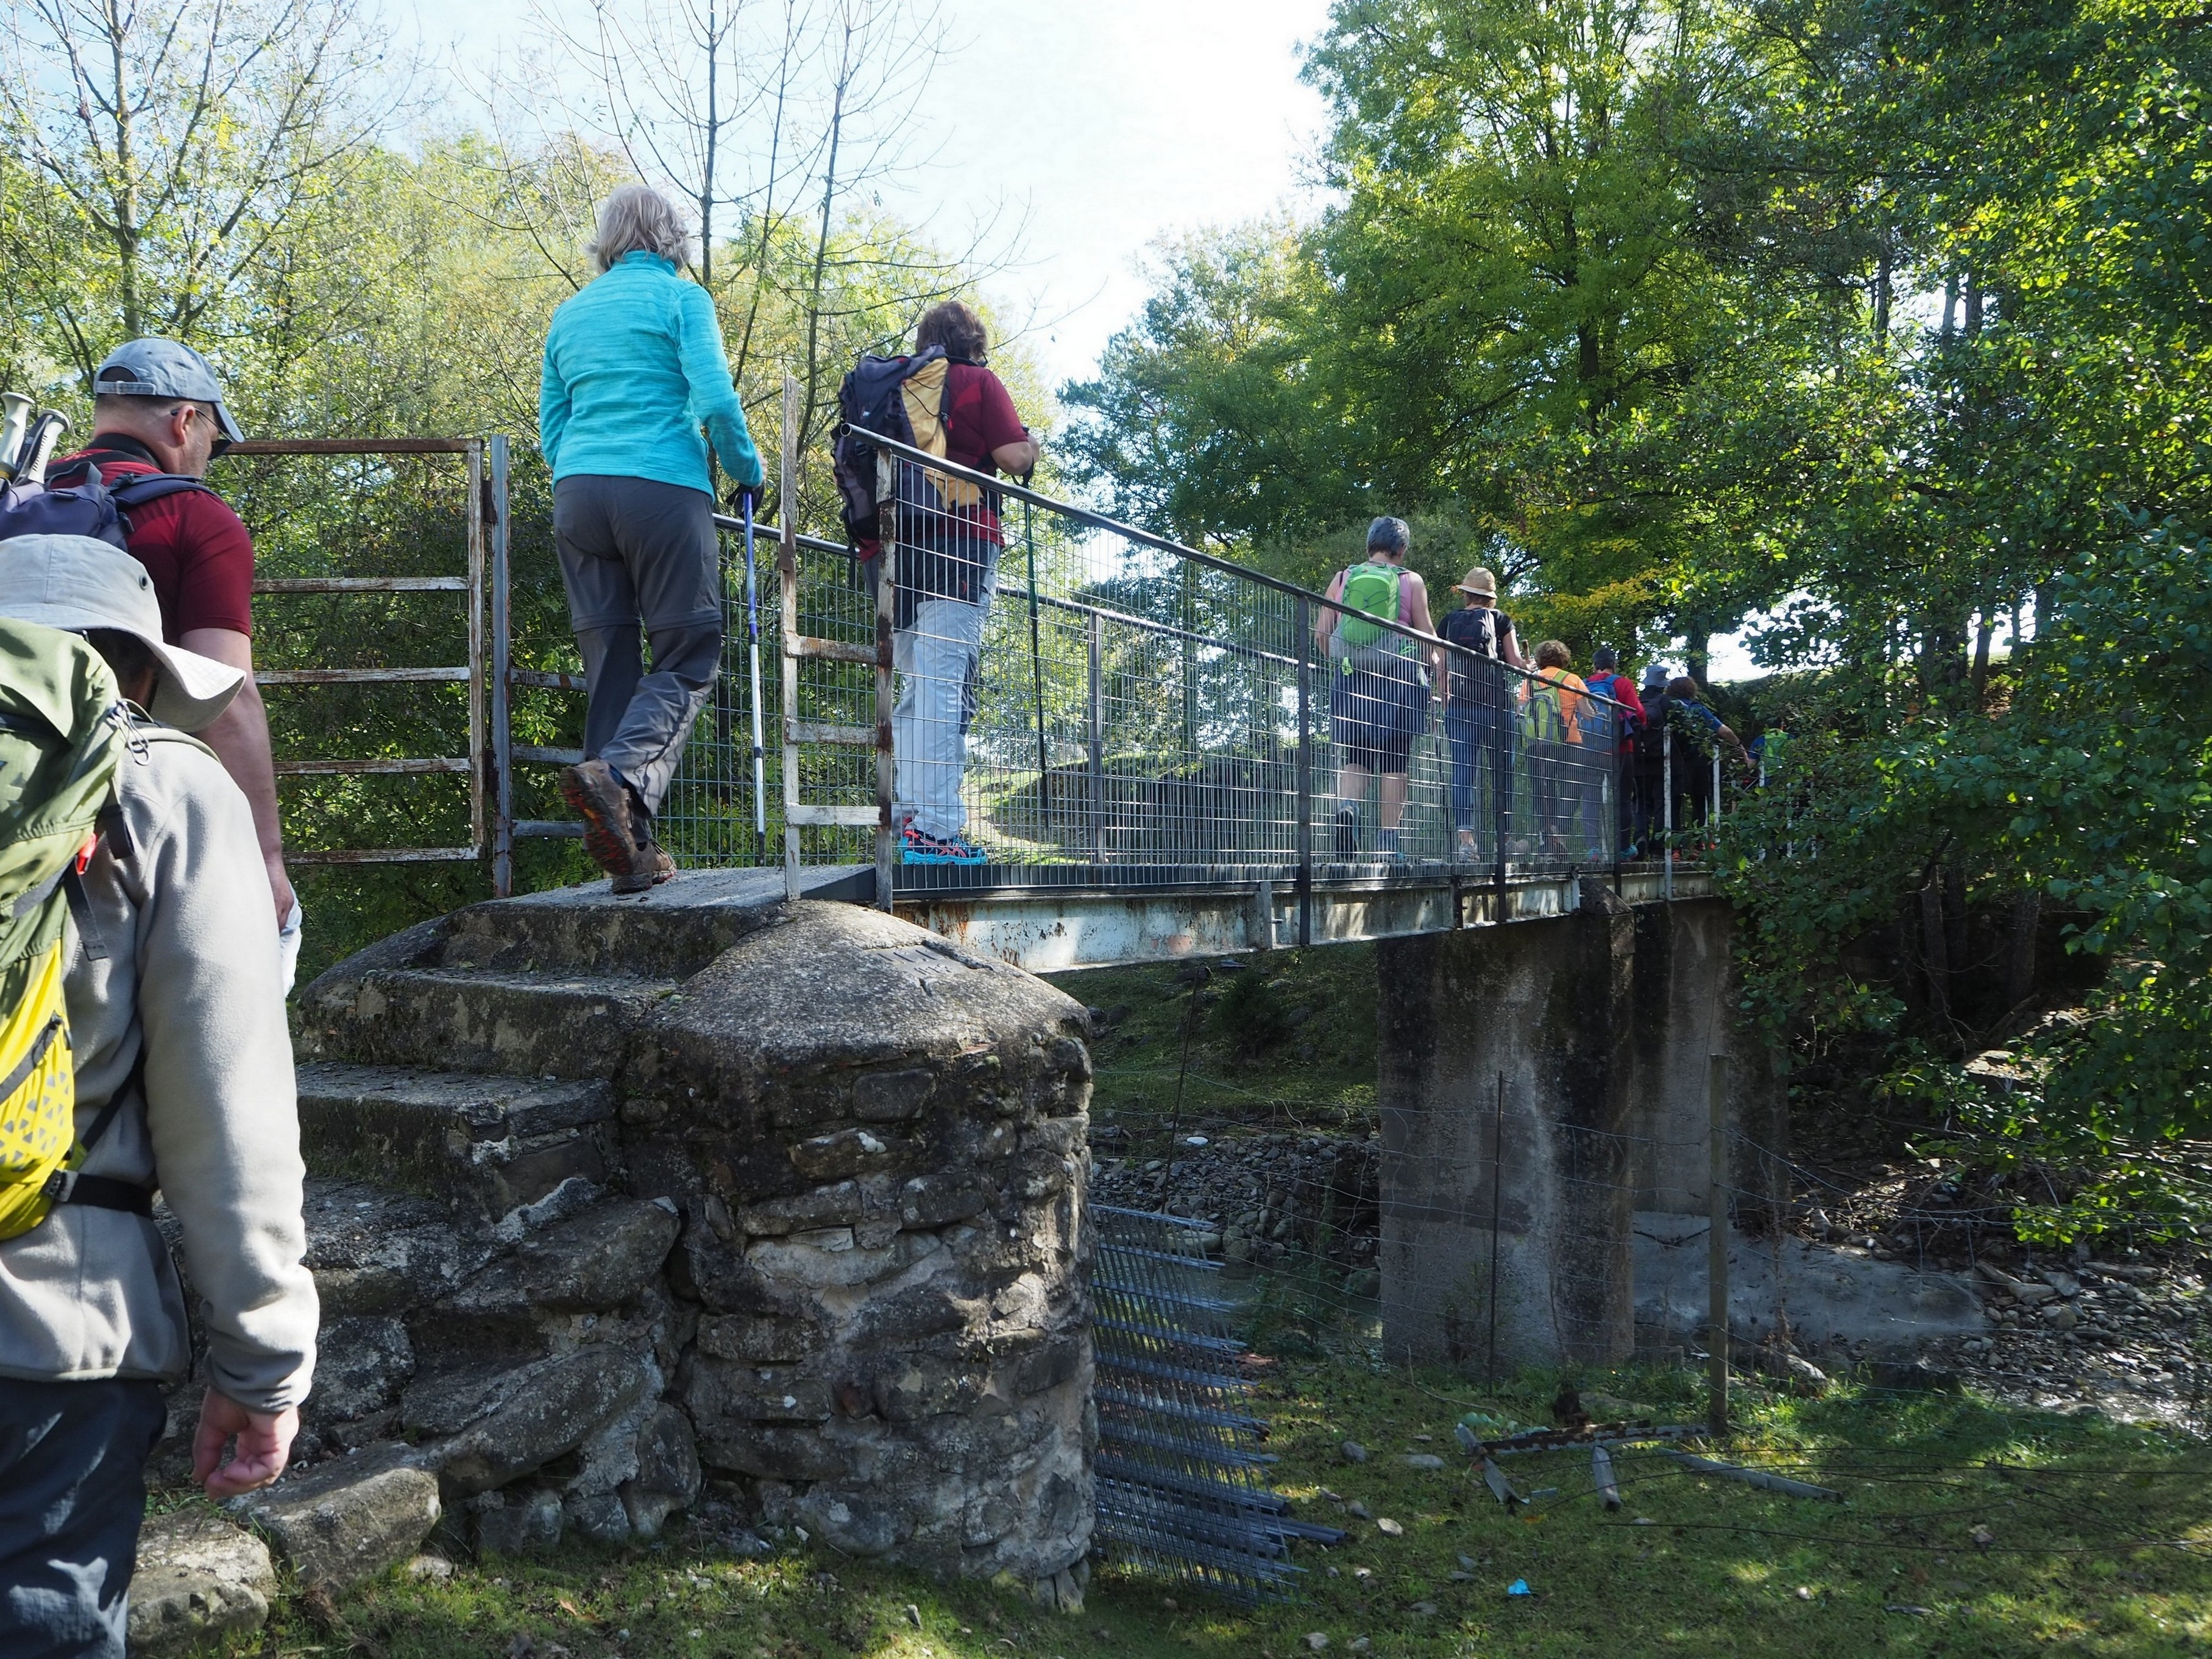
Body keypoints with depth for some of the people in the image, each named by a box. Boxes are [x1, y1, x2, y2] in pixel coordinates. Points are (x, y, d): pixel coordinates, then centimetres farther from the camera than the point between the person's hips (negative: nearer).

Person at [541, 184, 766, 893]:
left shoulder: (570, 313, 19)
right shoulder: (680, 297, 4)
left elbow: (551, 428, 19)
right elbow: (715, 398, -8)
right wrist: (747, 470, 7)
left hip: (577, 492, 5)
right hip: (664, 490, -5)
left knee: (610, 667, 6)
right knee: (686, 660, 0)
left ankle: (627, 849, 2)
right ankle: (619, 773, -27)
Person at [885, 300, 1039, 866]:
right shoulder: (978, 382, 3)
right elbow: (1015, 459, -3)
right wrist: (1032, 443, 17)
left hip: (899, 545, 6)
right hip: (959, 543, -6)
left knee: (914, 687, 10)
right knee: (945, 683, -11)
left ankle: (906, 820, 5)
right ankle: (936, 828, -16)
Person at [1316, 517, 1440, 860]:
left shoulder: (1343, 578, 9)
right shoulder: (1410, 581, 3)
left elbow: (1321, 631, 5)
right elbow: (1426, 633, 1)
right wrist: (1438, 664, 15)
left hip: (1350, 678, 2)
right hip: (1398, 678, -2)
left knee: (1353, 757, 5)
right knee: (1394, 763, 5)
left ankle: (1347, 807, -24)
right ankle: (1389, 841, 3)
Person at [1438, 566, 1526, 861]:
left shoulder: (1449, 622, 8)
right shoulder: (1500, 620, 4)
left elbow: (1441, 668, 7)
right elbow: (1517, 663, 2)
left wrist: (1444, 706, 15)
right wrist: (1530, 665, 24)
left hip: (1459, 703, 1)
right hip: (1495, 703, -1)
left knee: (1462, 768, -4)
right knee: (1501, 770, 7)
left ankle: (1465, 838, -17)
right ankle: (1504, 838, 9)